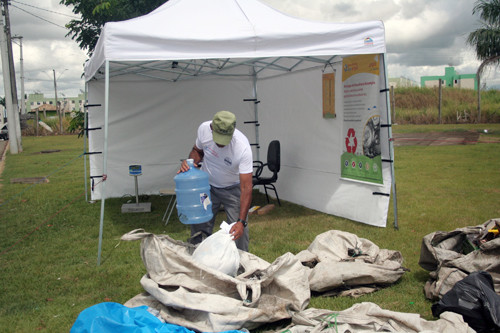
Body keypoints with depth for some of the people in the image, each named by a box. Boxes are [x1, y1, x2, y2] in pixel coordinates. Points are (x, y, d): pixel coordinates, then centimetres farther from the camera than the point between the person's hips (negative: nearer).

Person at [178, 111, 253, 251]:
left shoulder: (243, 148, -34)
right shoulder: (204, 129, -22)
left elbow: (246, 188, -33)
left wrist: (241, 221, -41)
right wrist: (189, 163, -21)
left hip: (232, 188, -3)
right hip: (207, 185, 3)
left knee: (238, 231, -9)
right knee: (198, 227, 5)